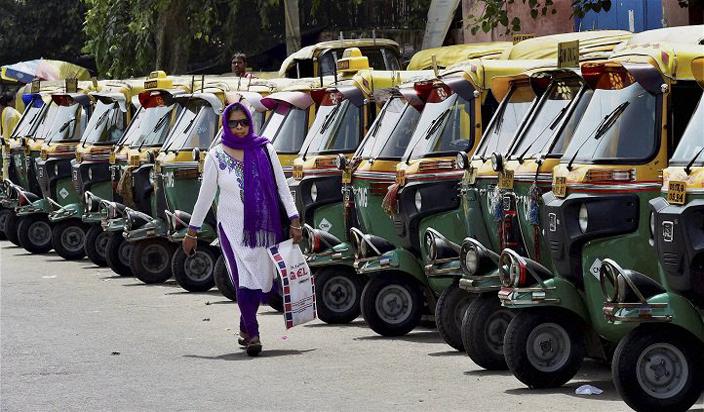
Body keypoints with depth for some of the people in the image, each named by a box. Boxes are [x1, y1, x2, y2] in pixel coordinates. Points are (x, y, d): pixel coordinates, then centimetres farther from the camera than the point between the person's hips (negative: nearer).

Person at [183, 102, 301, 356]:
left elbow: (282, 187, 5)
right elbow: (205, 196, 7)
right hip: (233, 228, -2)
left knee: (261, 280, 7)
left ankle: (246, 328, 27)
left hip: (264, 228, 2)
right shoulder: (217, 156, 1)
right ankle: (252, 335, -9)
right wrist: (192, 231, 7)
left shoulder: (264, 150, 5)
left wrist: (294, 221, -3)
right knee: (244, 280, -12)